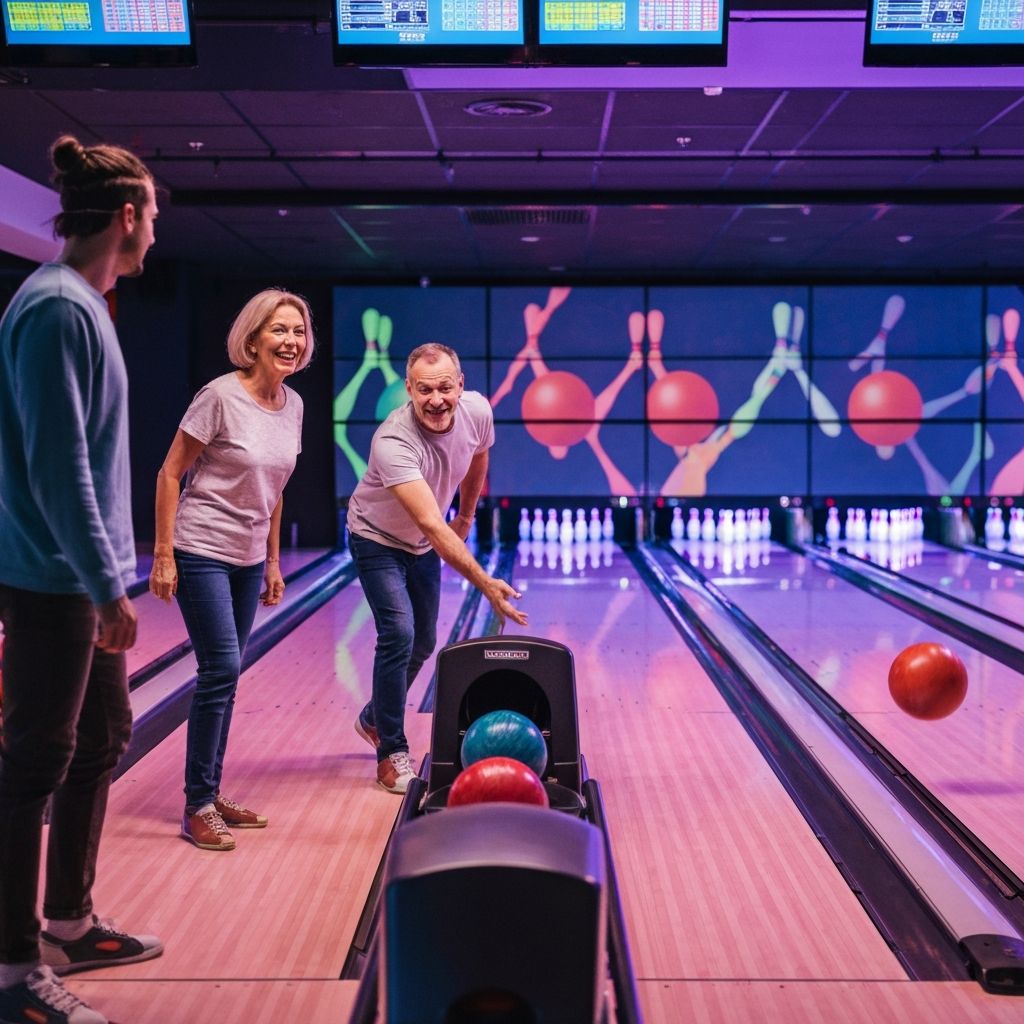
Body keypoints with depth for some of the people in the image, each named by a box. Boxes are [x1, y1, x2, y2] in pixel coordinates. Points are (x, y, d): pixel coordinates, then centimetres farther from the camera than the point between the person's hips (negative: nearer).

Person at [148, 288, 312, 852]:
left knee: (224, 675, 11)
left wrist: (273, 562, 15)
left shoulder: (292, 405, 4)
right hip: (202, 554, -6)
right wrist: (163, 554, -14)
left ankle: (211, 795, 22)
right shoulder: (221, 397, -16)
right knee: (221, 671, -8)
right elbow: (169, 474, -12)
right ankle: (198, 807, 3)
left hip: (248, 560, 7)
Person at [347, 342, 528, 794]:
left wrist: (467, 515, 16)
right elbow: (432, 525, -45)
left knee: (423, 643, 15)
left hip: (422, 546, 6)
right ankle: (391, 754, -5)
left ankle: (373, 719, 40)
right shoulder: (393, 442, -39)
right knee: (398, 635, -19)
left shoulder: (477, 411, -21)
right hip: (378, 541, -6)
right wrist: (485, 583, -51)